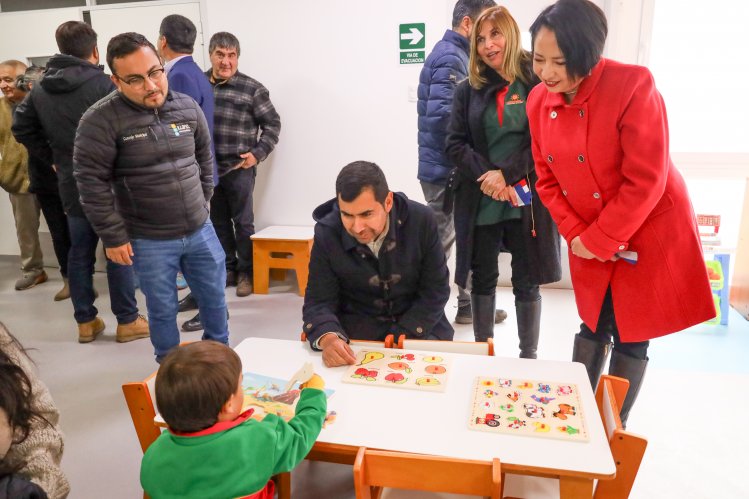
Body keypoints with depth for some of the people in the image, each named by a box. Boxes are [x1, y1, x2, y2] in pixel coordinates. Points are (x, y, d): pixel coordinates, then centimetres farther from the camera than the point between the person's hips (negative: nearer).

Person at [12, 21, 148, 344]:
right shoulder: (103, 84, -14)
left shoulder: (40, 89, 7)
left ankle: (85, 322, 21)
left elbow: (21, 128, 12)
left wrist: (54, 157, 15)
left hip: (71, 184, 6)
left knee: (79, 253, 12)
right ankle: (127, 321, 9)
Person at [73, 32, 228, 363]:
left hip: (200, 231, 4)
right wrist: (113, 238, -11)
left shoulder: (188, 107, 0)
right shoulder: (101, 120, -15)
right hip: (149, 242, -4)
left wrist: (202, 205, 13)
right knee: (162, 310, 11)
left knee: (215, 298, 16)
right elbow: (90, 182, -13)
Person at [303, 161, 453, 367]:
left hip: (420, 325, 1)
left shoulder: (421, 220, -16)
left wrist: (399, 340, -19)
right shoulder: (326, 233, -14)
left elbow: (435, 290, -10)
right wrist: (327, 337, -33)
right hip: (356, 327, -1)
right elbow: (319, 301, -11)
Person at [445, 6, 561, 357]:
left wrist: (506, 173, -16)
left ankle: (529, 357, 22)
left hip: (527, 201, -2)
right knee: (483, 279, 11)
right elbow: (455, 143, 2)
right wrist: (487, 176, -13)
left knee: (527, 283, 7)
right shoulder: (469, 89, 8)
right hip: (480, 202, 3)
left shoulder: (538, 82, -1)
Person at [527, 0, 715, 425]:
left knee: (630, 339, 7)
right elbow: (547, 179, 2)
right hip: (590, 242, 5)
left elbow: (645, 181, -23)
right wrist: (576, 234, -10)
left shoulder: (633, 85, -23)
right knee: (592, 329, 17)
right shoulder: (539, 101, -5)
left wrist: (599, 241, -17)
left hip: (650, 235, -5)